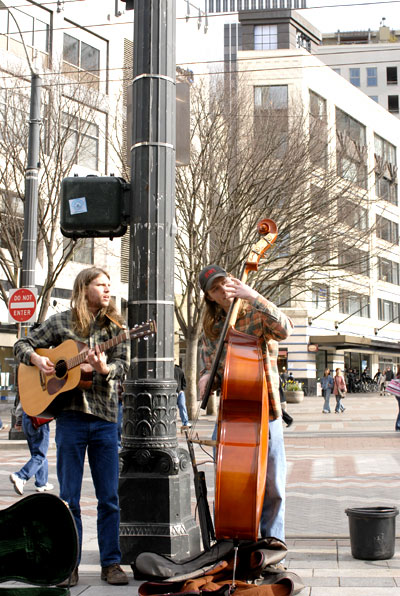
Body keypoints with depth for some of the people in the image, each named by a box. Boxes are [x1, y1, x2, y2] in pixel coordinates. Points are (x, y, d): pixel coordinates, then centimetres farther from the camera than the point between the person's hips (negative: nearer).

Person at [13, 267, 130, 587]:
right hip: (70, 416, -1)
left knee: (109, 497, 4)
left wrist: (104, 368, -22)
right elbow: (22, 345, 11)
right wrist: (37, 359, -9)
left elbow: (123, 365, -2)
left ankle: (111, 563, 15)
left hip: (105, 417, 1)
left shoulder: (115, 326, 9)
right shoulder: (61, 322, 5)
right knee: (69, 497, 4)